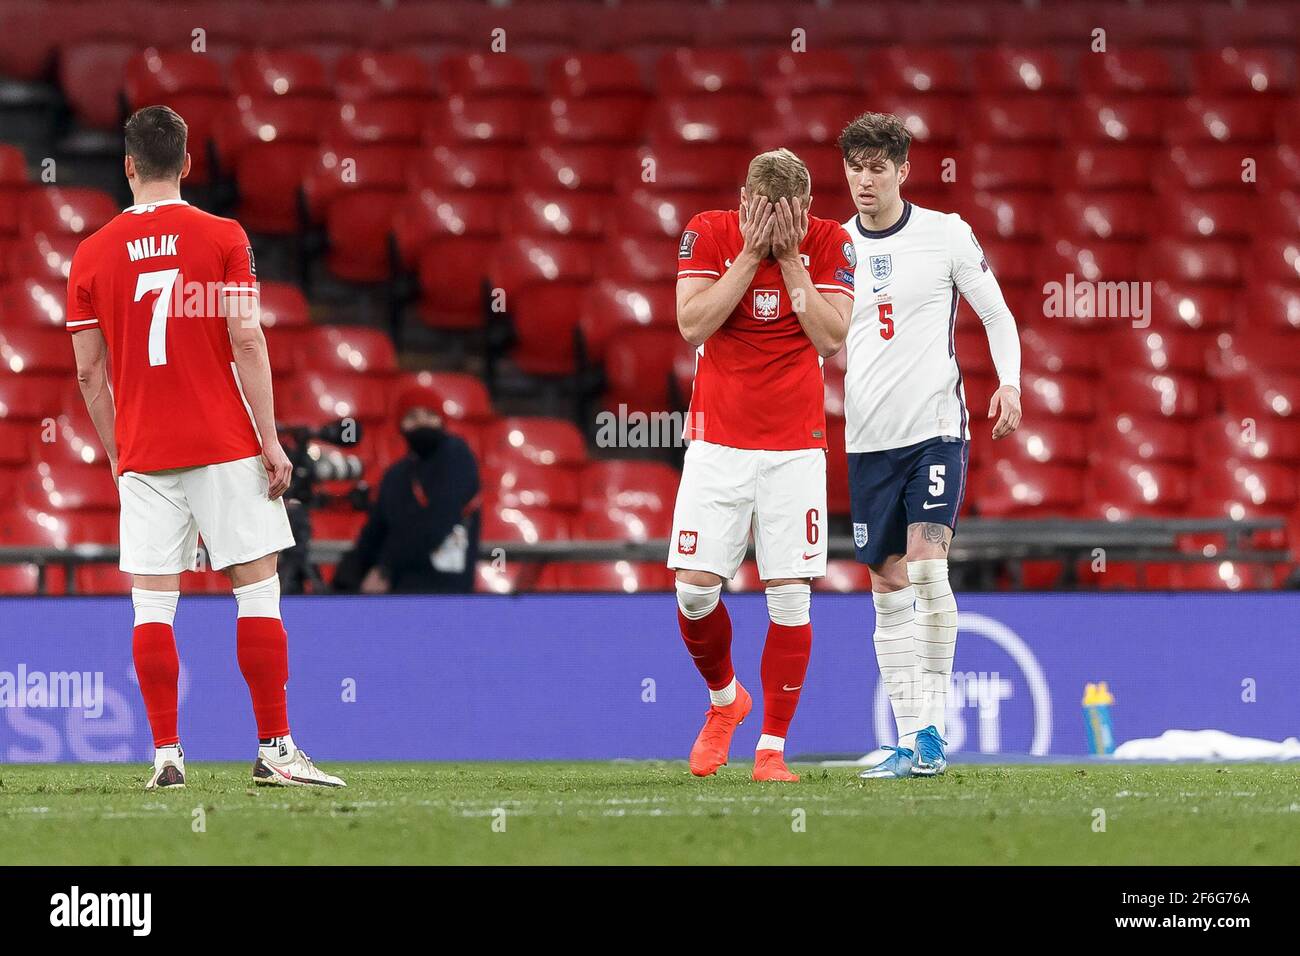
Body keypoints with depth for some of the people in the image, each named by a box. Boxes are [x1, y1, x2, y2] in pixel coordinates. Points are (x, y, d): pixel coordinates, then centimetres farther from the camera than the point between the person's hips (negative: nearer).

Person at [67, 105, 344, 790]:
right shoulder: (222, 238, -2)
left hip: (142, 454, 2)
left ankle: (166, 754, -3)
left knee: (152, 604, 2)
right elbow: (246, 341, -8)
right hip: (224, 448, -2)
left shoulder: (91, 256, 4)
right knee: (258, 586, 2)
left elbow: (90, 370, 6)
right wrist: (271, 440, -6)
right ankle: (275, 748, 0)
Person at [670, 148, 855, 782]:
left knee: (789, 594, -5)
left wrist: (788, 259, -13)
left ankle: (772, 748, 2)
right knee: (695, 587, -7)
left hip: (795, 446, 0)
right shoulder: (708, 233, -3)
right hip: (718, 439, 0)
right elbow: (693, 324, -13)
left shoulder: (827, 243, -2)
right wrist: (751, 254, -16)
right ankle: (725, 699, 22)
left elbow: (832, 339, -10)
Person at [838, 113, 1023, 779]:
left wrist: (1008, 382, -10)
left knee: (927, 564, -17)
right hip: (868, 440, 3)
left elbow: (997, 316, 6)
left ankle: (933, 727, -11)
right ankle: (910, 740, 5)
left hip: (936, 425, -3)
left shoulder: (946, 234, 0)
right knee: (889, 586, 2)